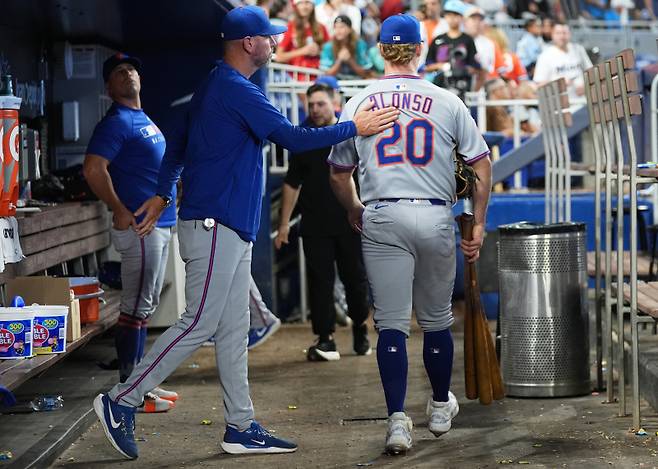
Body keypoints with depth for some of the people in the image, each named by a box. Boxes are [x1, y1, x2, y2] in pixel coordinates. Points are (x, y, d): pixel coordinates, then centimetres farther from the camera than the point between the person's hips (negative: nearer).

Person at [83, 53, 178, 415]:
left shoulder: (144, 120, 18)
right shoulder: (116, 123, -11)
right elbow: (93, 169, -23)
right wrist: (121, 211, -21)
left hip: (160, 225, 10)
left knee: (145, 306, 13)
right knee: (136, 307, -8)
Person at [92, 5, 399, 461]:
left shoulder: (215, 85, 17)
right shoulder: (237, 90, -15)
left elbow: (178, 140, 23)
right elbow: (293, 138, -19)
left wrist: (163, 194, 24)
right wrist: (354, 127, -12)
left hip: (232, 231, 11)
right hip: (213, 226, -11)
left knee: (234, 330, 9)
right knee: (198, 325, -8)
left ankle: (241, 427, 12)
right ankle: (122, 401, -2)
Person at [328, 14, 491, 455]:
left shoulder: (358, 103, 5)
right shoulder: (446, 101, 3)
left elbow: (339, 174, 13)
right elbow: (482, 164, 3)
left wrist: (355, 213, 30)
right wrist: (478, 224, 11)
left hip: (382, 220, 0)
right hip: (435, 219, 0)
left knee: (391, 323, -1)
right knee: (437, 320, 16)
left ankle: (398, 419, -14)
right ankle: (441, 407, 32)